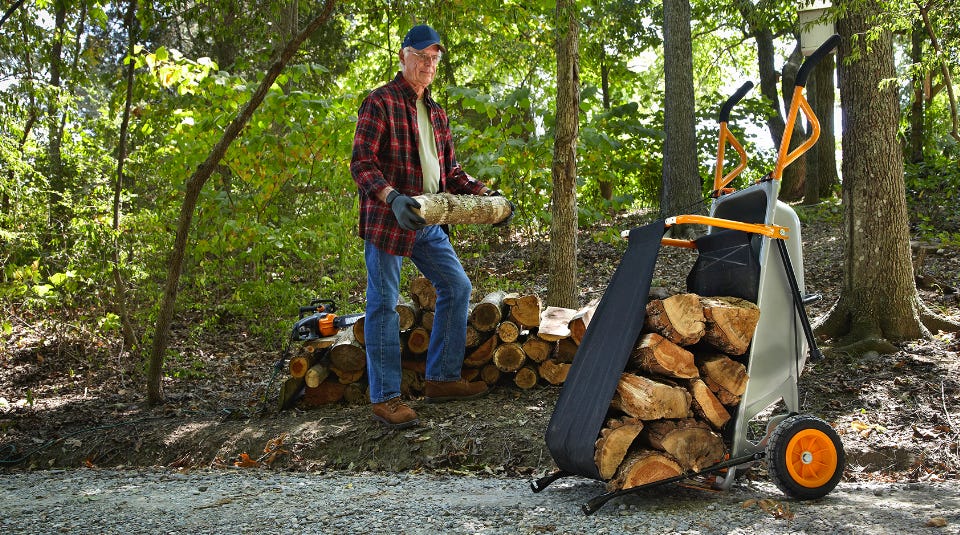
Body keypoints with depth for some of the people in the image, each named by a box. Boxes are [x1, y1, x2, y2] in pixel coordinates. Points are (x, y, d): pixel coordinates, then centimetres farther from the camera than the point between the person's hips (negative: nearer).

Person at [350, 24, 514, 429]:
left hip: (426, 221, 8)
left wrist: (483, 194, 4)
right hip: (387, 219, -8)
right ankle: (385, 398, 3)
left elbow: (450, 171, 20)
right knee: (384, 305, -3)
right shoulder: (380, 103, -8)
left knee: (457, 286, 10)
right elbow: (361, 163, -16)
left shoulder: (435, 113, 17)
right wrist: (393, 198, -32)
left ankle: (442, 379, 20)